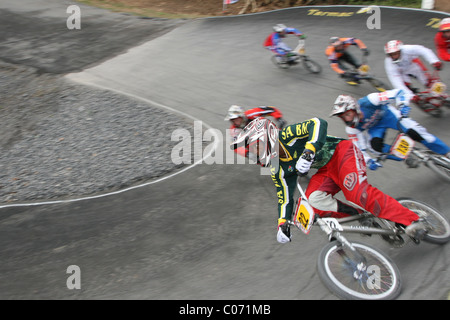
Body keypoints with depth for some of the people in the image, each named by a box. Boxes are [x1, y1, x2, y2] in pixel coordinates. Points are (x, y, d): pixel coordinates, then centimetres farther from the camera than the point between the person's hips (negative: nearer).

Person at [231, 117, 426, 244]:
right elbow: (284, 198, 9)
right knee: (313, 199, -21)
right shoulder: (278, 171, 6)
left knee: (359, 194, -29)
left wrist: (308, 152, -44)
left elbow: (318, 124, -31)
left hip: (342, 153, -7)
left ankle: (411, 220, -22)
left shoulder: (286, 136, -16)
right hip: (327, 170, 7)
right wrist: (282, 224, -3)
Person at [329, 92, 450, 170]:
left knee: (414, 133, -20)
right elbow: (360, 148, -16)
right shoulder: (351, 128, -26)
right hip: (374, 127, 3)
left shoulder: (367, 102, -38)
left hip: (386, 114, -2)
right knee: (374, 146, -27)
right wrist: (369, 161, -31)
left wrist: (402, 105, -51)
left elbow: (398, 93, -35)